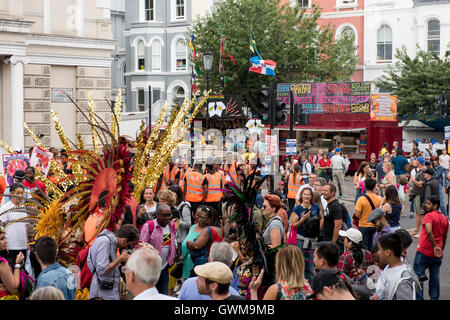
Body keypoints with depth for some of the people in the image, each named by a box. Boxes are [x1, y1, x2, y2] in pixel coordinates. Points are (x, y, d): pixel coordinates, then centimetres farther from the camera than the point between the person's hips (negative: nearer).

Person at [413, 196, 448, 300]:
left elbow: (429, 232, -28)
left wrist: (435, 246, -23)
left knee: (417, 276, 1)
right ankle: (434, 297, 15)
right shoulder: (444, 218, 10)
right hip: (437, 254, 7)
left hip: (424, 252, -7)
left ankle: (419, 298, -2)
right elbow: (444, 237, 18)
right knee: (435, 278, 12)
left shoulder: (429, 216, -13)